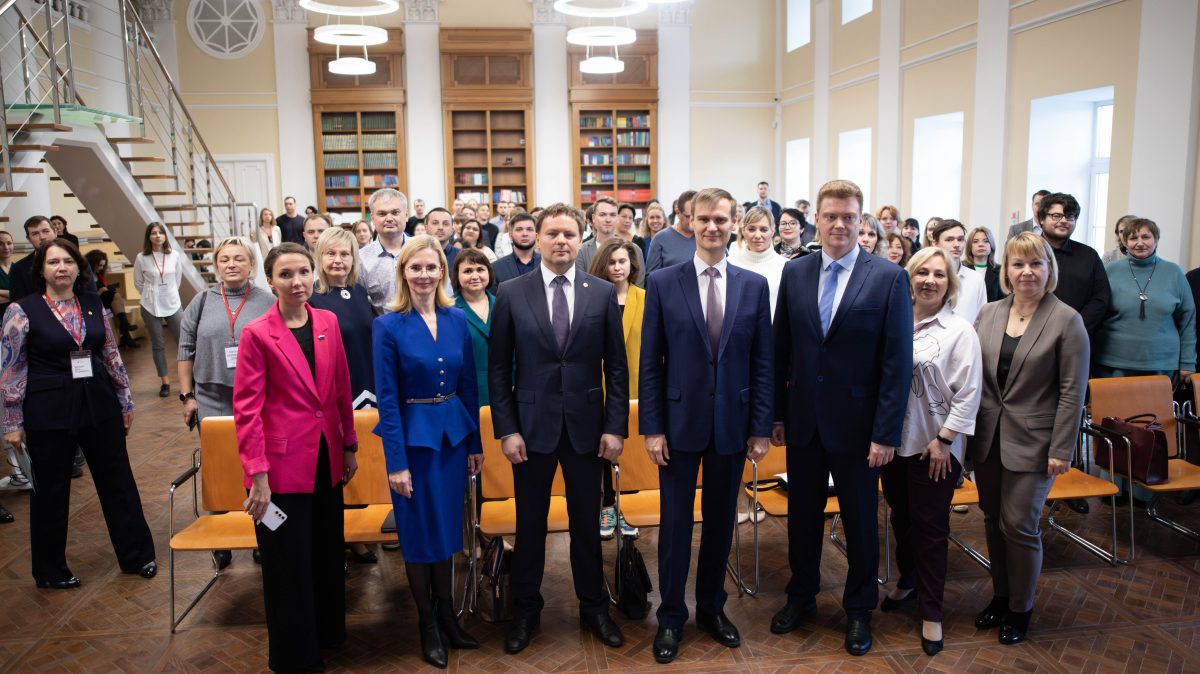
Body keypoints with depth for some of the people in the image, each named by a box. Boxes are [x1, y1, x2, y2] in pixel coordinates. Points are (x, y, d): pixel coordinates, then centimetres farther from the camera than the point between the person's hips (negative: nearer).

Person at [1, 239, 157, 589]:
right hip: (49, 412, -3)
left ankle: (136, 554, 26)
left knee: (118, 480, 11)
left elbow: (112, 355, 11)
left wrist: (125, 401, 11)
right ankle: (50, 570, 28)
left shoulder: (93, 304, 4)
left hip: (99, 405, 4)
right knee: (50, 491, 10)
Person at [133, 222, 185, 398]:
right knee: (158, 344, 7)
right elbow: (138, 283, 5)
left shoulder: (174, 256, -4)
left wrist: (169, 295, 9)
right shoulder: (141, 258, -6)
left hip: (173, 304, 1)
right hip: (150, 307, -1)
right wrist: (151, 295, 7)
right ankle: (165, 382, 15)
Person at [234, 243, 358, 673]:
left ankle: (327, 633, 40)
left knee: (328, 553, 19)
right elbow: (246, 409, -12)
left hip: (326, 460, 5)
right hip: (283, 465, -5)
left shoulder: (328, 322, 3)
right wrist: (257, 474, -15)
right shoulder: (257, 334, -11)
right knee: (289, 563, 8)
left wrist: (349, 446, 10)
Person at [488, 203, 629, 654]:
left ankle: (593, 607, 30)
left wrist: (616, 426, -4)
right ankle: (525, 610, 29)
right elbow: (498, 368, -1)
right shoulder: (511, 293, -2)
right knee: (530, 522, 11)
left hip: (586, 425, 1)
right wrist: (506, 429, -6)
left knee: (586, 521, 12)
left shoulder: (603, 293, 0)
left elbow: (616, 367, 1)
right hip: (532, 425, 0)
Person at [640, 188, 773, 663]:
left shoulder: (754, 285, 2)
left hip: (732, 424, 2)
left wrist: (761, 427, -1)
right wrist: (652, 427, -7)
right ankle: (671, 616, 23)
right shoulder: (663, 283, -3)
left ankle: (712, 608, 32)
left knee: (721, 521, 14)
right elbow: (650, 362, -3)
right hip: (680, 422, -2)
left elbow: (763, 362, 3)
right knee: (675, 522, 7)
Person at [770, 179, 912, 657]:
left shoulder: (889, 278, -9)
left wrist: (886, 433, -13)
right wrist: (776, 414, 4)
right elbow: (781, 349, 5)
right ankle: (801, 596, 35)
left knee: (860, 520, 12)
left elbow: (898, 362, -10)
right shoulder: (795, 273, 1)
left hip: (856, 422, -3)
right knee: (802, 514, 16)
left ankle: (858, 609, 32)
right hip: (803, 420, 3)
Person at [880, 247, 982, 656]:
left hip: (934, 446, -4)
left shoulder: (960, 331, -8)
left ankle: (931, 612, 17)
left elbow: (968, 394, -9)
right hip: (893, 439, 4)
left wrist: (944, 440, -12)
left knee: (930, 526, 4)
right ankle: (908, 581, 40)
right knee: (900, 516, 17)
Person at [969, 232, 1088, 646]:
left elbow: (1073, 391, -9)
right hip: (988, 437, 4)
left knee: (1020, 525, 1)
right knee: (994, 520, 13)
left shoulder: (1066, 321, -8)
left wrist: (1061, 450, -12)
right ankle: (1000, 596, 32)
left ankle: (1020, 609, 22)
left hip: (1032, 442, -4)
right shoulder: (988, 314, 5)